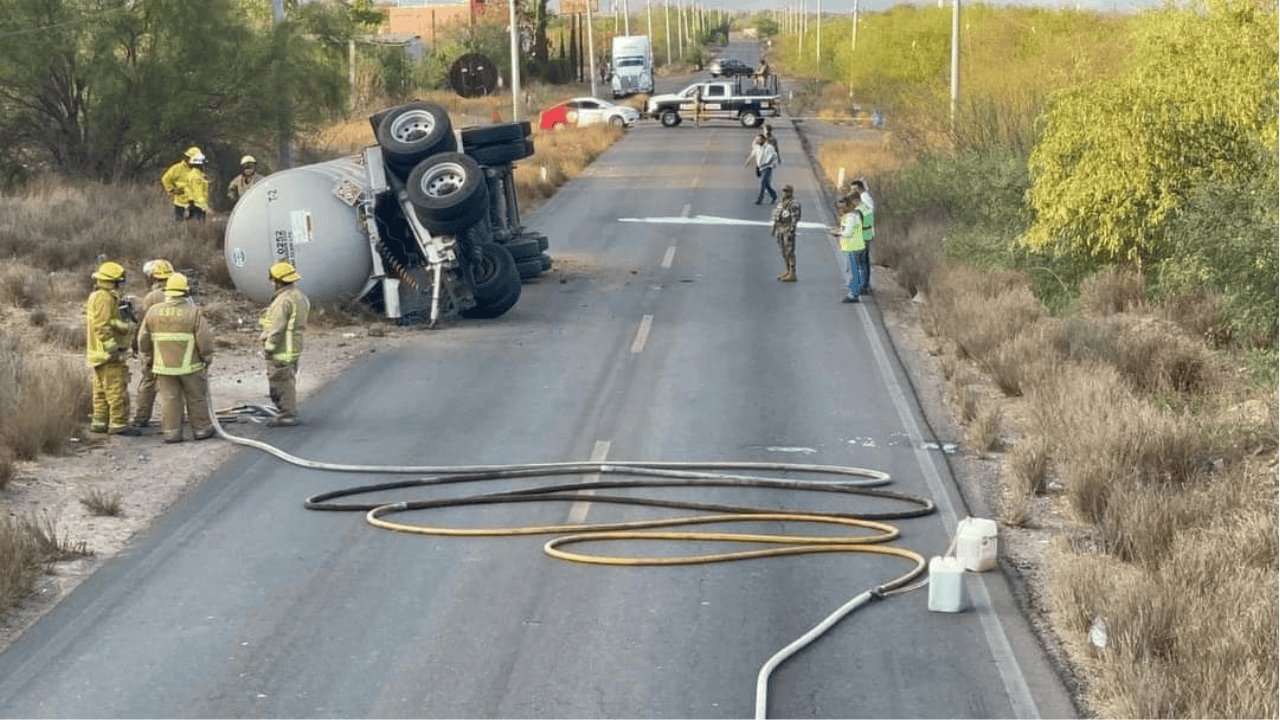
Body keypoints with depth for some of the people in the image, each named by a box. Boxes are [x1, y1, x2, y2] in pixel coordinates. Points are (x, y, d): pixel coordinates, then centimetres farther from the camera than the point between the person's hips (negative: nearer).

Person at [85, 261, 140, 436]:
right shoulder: (105, 298, -17)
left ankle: (99, 422, 19)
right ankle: (118, 424, -7)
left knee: (101, 390, 14)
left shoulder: (96, 296, 16)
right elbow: (103, 327, -23)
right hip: (109, 355, -11)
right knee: (117, 389, -8)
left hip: (99, 353, 11)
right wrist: (113, 349, -23)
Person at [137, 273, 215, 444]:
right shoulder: (193, 312, -11)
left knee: (169, 399, 8)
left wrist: (147, 358, 20)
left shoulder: (153, 311, 1)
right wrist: (207, 358, 5)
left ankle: (171, 432, 7)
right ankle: (201, 429, 17)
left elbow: (143, 339, 7)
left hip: (164, 366, 3)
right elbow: (204, 339, -9)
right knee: (196, 398, 10)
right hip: (190, 366, -2)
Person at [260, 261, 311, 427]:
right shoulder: (299, 297, 12)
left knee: (281, 384, -4)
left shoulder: (283, 301, -20)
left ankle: (288, 415, -1)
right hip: (294, 348, 10)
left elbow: (276, 328, -22)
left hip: (281, 351, -10)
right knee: (287, 382, 18)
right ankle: (289, 413, 25)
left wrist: (268, 347, -15)